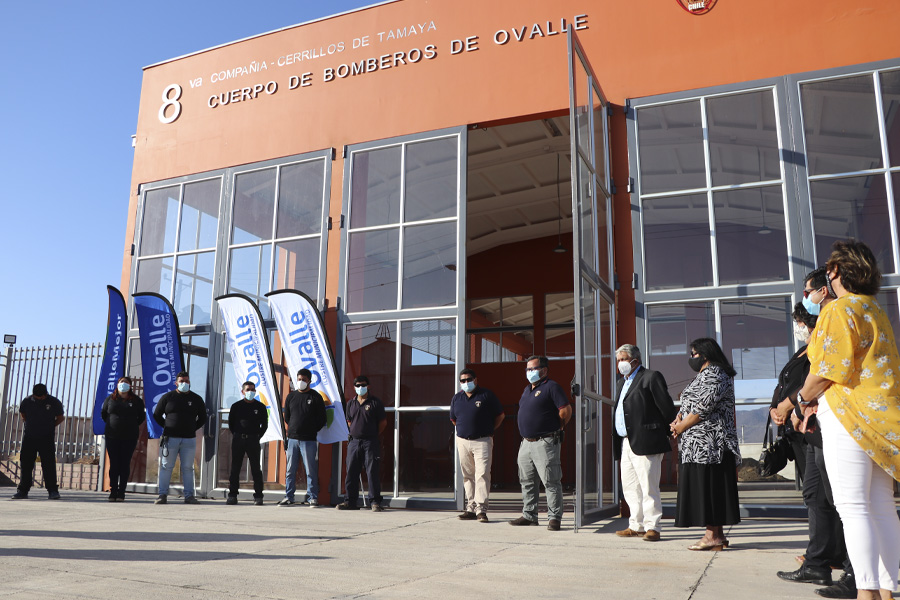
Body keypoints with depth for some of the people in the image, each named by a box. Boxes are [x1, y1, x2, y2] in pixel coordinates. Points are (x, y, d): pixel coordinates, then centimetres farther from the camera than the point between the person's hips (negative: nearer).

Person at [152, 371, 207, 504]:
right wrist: (167, 427, 4)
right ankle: (162, 495, 5)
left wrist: (193, 428, 6)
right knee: (166, 466, -1)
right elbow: (157, 415, 12)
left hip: (189, 439, 1)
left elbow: (202, 418, 17)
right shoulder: (167, 397, 5)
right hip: (170, 438, -1)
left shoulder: (196, 399, 10)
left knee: (188, 468, 3)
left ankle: (189, 495, 6)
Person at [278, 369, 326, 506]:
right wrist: (292, 429, 14)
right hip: (292, 438, 3)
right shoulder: (291, 396, 12)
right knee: (290, 470, 6)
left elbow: (322, 419, 4)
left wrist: (311, 431, 2)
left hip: (309, 440, -3)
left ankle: (312, 497, 6)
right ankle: (288, 496, 14)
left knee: (311, 470, -1)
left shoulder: (316, 397, 2)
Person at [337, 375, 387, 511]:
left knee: (372, 472, -6)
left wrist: (373, 435, 7)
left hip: (370, 442, -4)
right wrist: (355, 433, 14)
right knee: (351, 472, 6)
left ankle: (375, 502, -1)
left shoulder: (375, 402, 0)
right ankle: (351, 501, 14)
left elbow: (383, 422, 3)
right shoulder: (350, 403, 13)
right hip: (354, 441, 5)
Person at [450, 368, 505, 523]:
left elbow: (500, 415, 6)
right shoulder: (457, 398, 11)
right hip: (462, 442, 5)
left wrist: (489, 430, 7)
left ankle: (481, 508, -11)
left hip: (482, 441, -5)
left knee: (482, 474, -12)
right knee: (468, 476, 9)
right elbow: (453, 419, 25)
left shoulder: (486, 395, -2)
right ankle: (471, 508, 16)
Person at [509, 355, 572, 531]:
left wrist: (556, 427, -3)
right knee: (527, 482, 13)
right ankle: (529, 515, 22)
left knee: (551, 482, -4)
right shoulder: (527, 389, 18)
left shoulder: (551, 387, -8)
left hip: (545, 443, -9)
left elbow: (566, 410, -13)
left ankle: (554, 517, 2)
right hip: (526, 442, 9)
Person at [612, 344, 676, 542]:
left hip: (645, 443, -9)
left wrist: (671, 432, -2)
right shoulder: (621, 383, 22)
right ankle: (637, 526, 20)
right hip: (626, 443, 9)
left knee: (648, 487, -4)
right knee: (630, 488, 12)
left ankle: (652, 527, 4)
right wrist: (617, 448, 17)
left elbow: (667, 408, -7)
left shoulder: (651, 377, -5)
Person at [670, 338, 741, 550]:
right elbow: (690, 403, 22)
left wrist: (680, 427, -11)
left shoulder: (712, 374, -12)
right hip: (702, 443, 10)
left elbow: (703, 407, -20)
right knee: (712, 487, 10)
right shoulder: (705, 375, 22)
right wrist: (679, 418, 2)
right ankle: (718, 535, 14)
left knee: (707, 486, -8)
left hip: (706, 442, -10)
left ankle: (713, 536, -6)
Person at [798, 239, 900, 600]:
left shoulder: (840, 310, -9)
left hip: (849, 415, -9)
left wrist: (804, 397, 3)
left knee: (853, 506, -8)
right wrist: (816, 399, 13)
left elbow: (831, 370, -15)